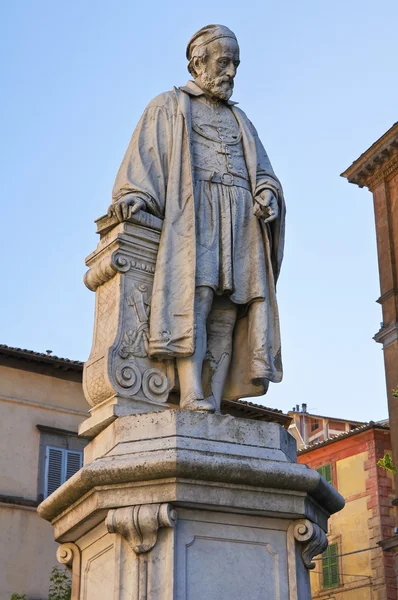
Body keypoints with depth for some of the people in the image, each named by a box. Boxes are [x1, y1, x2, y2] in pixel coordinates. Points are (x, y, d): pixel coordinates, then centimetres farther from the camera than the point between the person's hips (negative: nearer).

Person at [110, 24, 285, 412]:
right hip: (192, 207, -4)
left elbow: (261, 170, 24)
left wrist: (268, 193, 0)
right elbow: (144, 157, 4)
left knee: (227, 309, -10)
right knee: (195, 293, -24)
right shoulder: (168, 106, 19)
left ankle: (214, 403, -19)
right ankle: (191, 395, -34)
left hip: (240, 217, 5)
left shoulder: (239, 119, 32)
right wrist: (133, 197, -14)